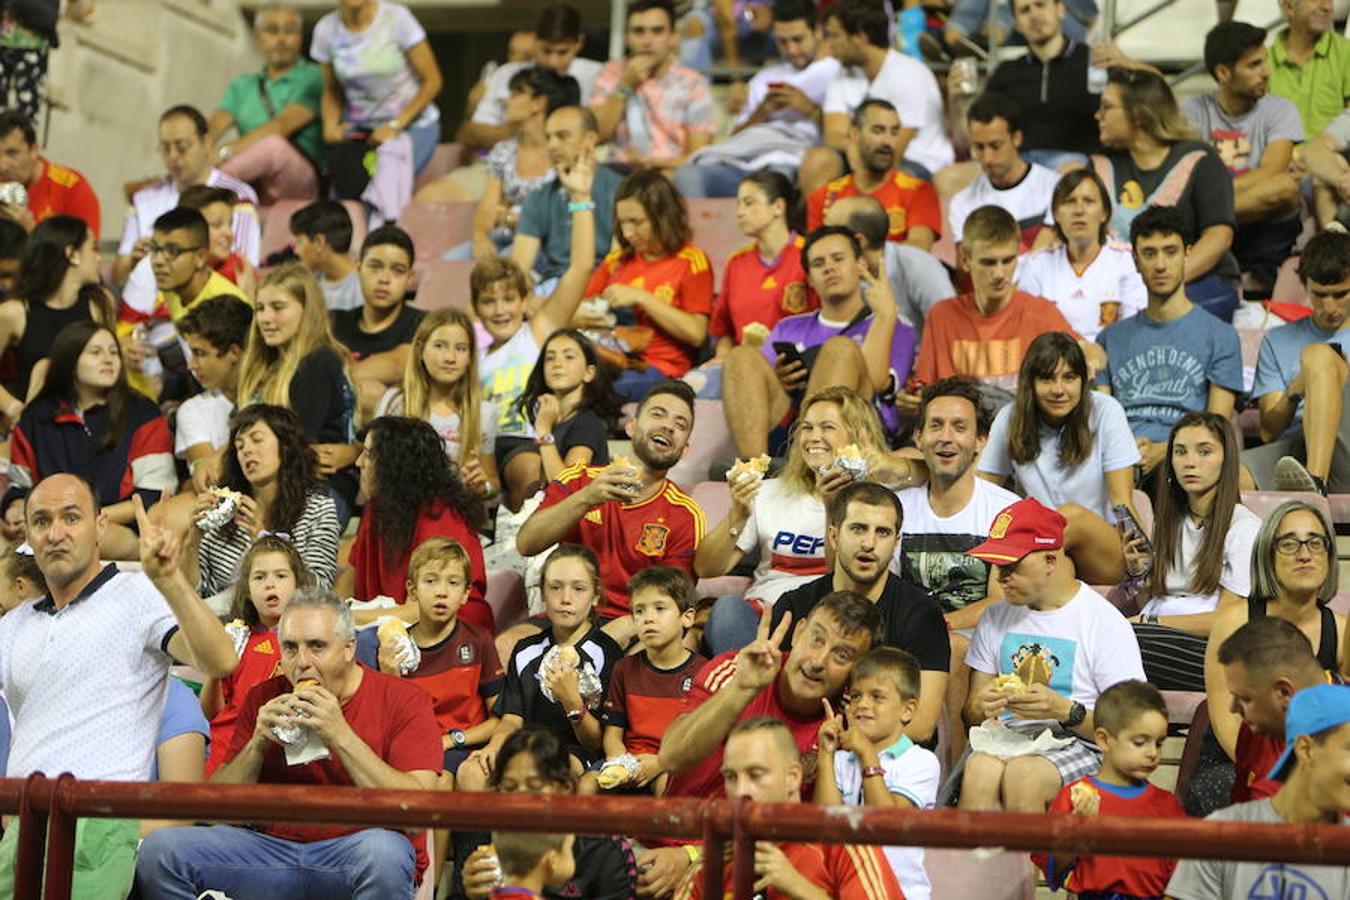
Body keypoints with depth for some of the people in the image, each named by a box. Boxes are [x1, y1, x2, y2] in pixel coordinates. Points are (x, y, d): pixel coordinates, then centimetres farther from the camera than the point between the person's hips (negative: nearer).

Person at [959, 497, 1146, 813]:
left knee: (1022, 774, -37)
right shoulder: (995, 617, 17)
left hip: (1079, 745, -4)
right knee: (980, 768, -33)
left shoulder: (1105, 622, -1)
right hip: (1006, 739, 4)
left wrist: (1065, 711, -21)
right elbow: (971, 713, 17)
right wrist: (981, 708, -8)